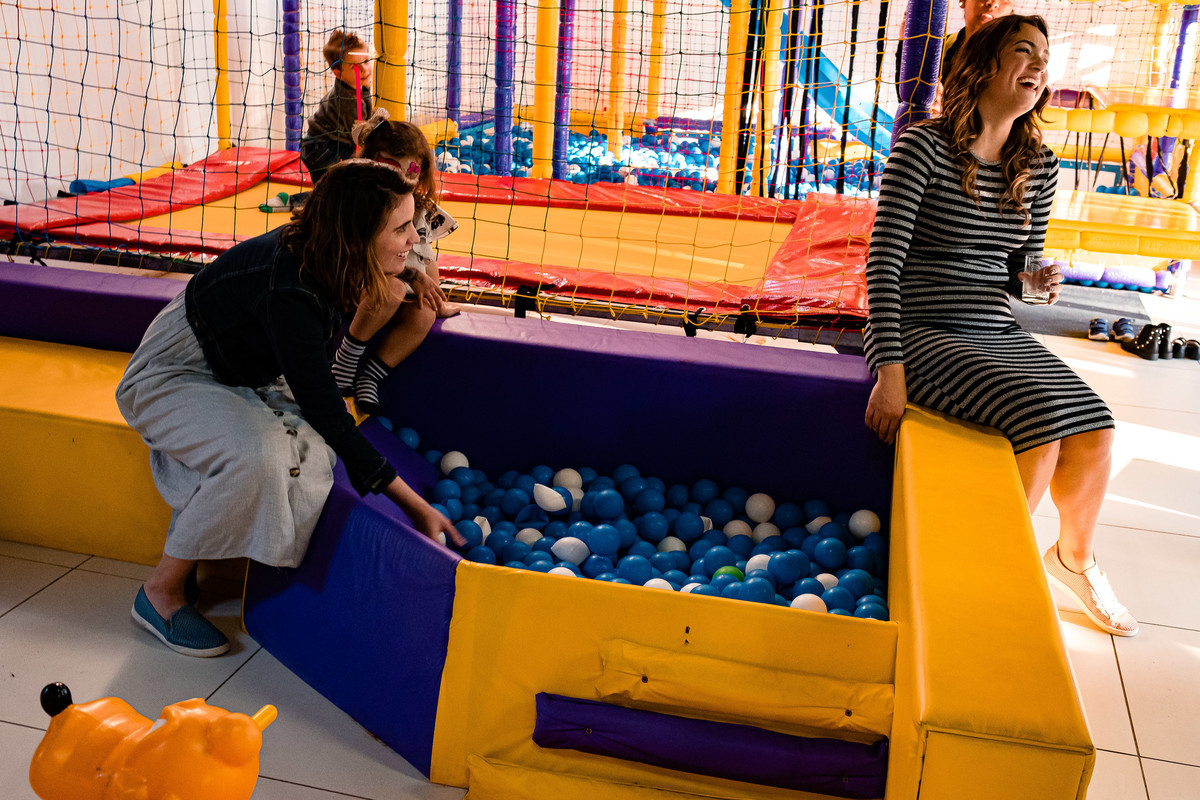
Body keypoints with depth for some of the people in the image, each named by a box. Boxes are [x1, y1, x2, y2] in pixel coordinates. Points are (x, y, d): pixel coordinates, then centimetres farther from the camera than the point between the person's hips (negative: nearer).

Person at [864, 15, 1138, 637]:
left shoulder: (1038, 167, 9)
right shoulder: (923, 146, -10)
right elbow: (883, 260, -16)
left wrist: (1037, 281, -5)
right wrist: (890, 371, -24)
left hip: (997, 335, 6)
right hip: (920, 331, -6)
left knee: (1095, 432, -14)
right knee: (1041, 424, -26)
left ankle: (1073, 559, 16)